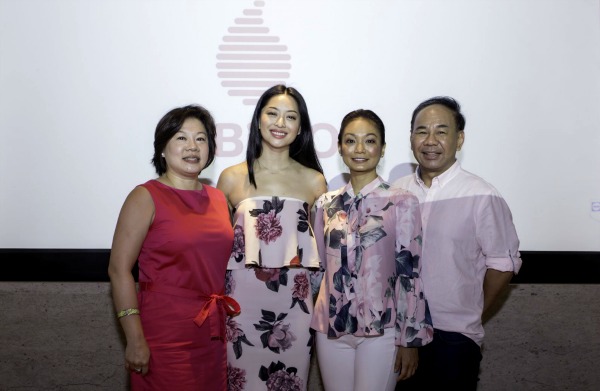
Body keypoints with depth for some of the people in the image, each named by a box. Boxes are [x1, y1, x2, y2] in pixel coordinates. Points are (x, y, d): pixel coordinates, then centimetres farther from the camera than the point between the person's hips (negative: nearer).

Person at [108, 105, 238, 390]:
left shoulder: (218, 198, 9)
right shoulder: (147, 197, -8)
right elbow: (119, 269, -12)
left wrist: (223, 327, 10)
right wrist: (135, 340, -15)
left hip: (212, 337, 6)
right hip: (164, 337, -5)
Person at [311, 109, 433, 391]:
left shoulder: (402, 202, -7)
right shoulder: (326, 203, 5)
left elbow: (411, 274, -7)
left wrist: (410, 339, -7)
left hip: (381, 329, -4)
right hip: (331, 327, 4)